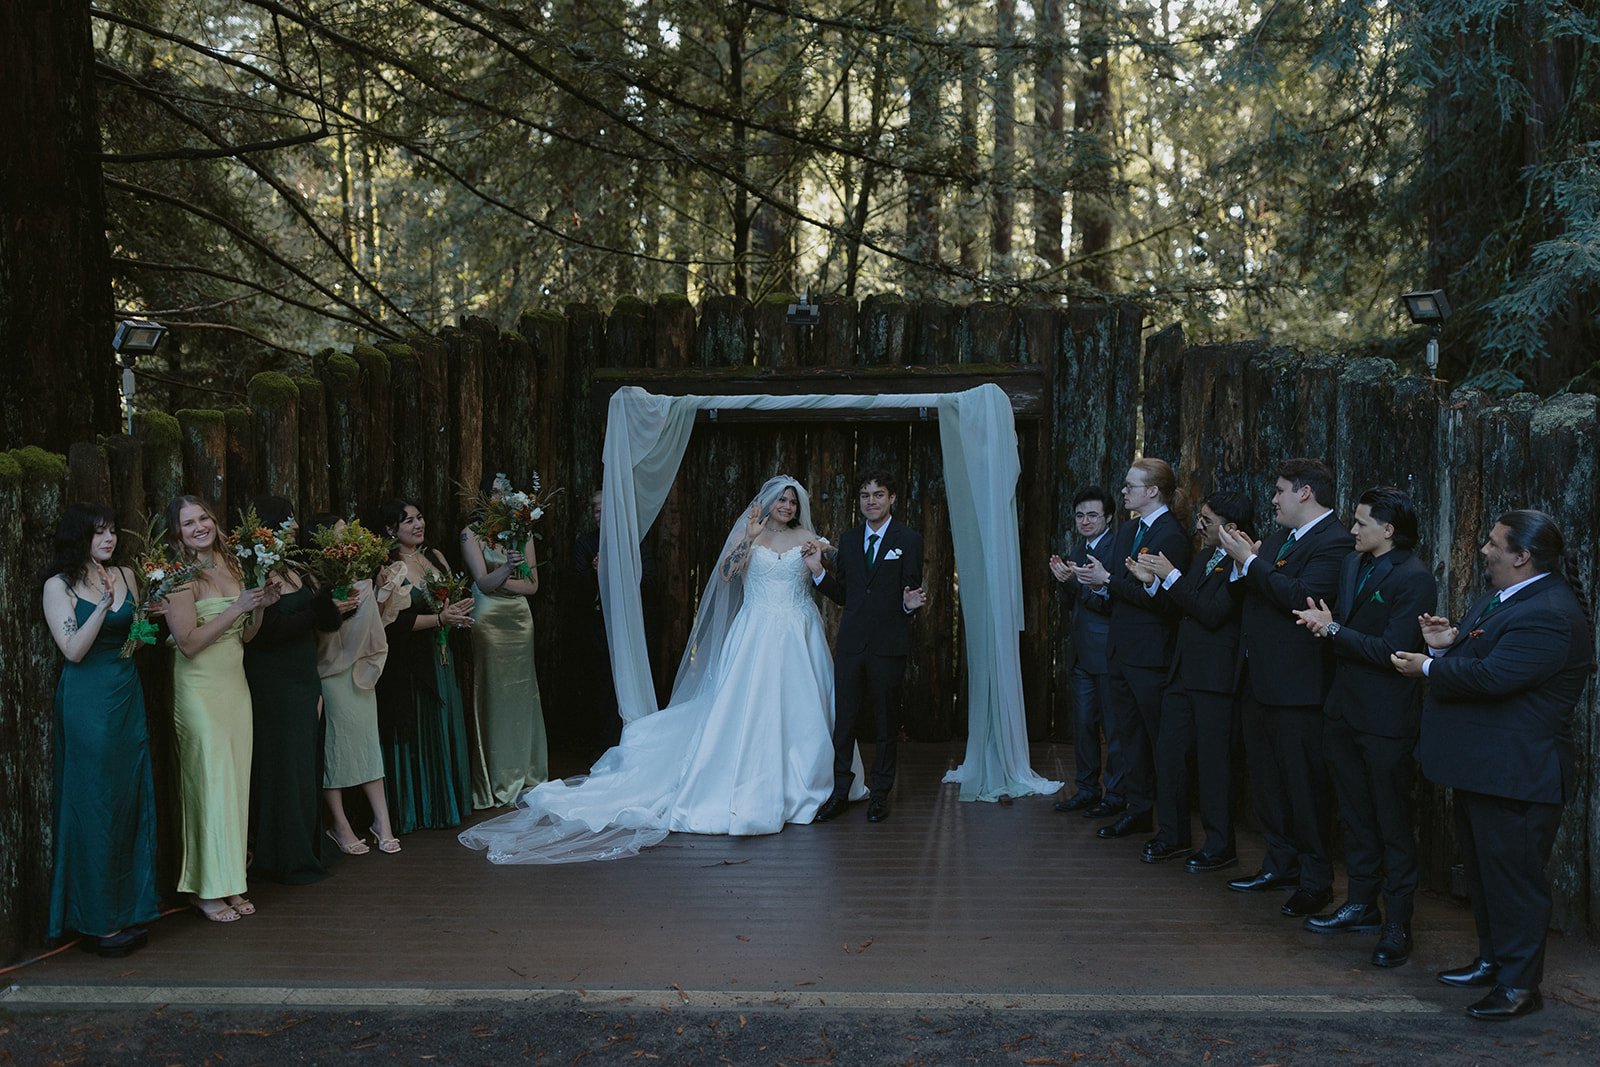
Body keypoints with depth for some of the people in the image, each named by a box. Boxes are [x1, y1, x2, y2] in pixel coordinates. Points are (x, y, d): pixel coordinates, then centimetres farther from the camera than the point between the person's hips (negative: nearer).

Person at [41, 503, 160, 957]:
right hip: (86, 702, -5)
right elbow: (73, 650, -14)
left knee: (132, 800, 8)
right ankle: (99, 919, 7)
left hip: (127, 697, 5)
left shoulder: (125, 575, 9)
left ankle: (130, 910, 18)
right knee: (95, 805, -1)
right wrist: (104, 605, -24)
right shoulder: (59, 586, -5)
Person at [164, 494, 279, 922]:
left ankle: (231, 883, 17)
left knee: (236, 782, 8)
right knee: (211, 783, -3)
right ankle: (206, 890, 8)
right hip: (201, 690, -6)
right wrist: (238, 606, -18)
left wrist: (261, 606, -4)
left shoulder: (229, 565, 9)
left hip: (236, 684, 6)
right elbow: (189, 642, -17)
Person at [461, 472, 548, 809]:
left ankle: (524, 774, 15)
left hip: (520, 619, 4)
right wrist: (507, 568, -29)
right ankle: (495, 781, 4)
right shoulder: (472, 533, -1)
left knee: (522, 693, 6)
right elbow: (483, 583, -11)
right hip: (489, 621, -4)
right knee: (492, 695, -2)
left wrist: (500, 581, -7)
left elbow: (532, 585, 6)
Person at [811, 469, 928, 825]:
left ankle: (880, 795, 17)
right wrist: (818, 571, -1)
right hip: (850, 644, 3)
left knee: (886, 721, 7)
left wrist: (911, 603, -24)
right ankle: (840, 792, 14)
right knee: (844, 719, 4)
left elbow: (911, 593, -2)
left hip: (888, 646, -3)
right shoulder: (849, 541, 12)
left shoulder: (909, 539, 0)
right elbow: (842, 596, 13)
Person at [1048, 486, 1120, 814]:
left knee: (1113, 727, 1)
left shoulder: (1117, 548, -12)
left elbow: (1110, 602, -17)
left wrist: (1074, 580, -24)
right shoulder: (1077, 552, 14)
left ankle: (1116, 795, 10)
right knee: (1082, 725, 14)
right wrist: (1064, 580, -3)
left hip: (1107, 652, -8)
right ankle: (1087, 789, 25)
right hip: (1082, 653, 8)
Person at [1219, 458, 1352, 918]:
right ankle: (1280, 863, 30)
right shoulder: (1279, 535, 14)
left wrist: (1251, 561, -19)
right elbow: (1249, 590, 14)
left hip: (1297, 683, -9)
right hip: (1259, 680, 9)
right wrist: (1242, 558, -4)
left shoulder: (1334, 542, -14)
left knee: (1304, 783, 0)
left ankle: (1315, 879, 11)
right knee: (1266, 777, 17)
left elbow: (1301, 597, -26)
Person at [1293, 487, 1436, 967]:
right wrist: (1326, 624, -10)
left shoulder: (1414, 578, -16)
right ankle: (1361, 905, 31)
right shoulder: (1353, 564, 9)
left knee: (1393, 823, 3)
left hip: (1386, 719, -8)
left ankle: (1397, 924, 13)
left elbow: (1392, 651, -22)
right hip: (1345, 711, 8)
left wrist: (1333, 628, -17)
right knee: (1355, 814, 18)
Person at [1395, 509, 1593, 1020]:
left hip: (1516, 775, -11)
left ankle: (1520, 984, 10)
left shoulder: (1549, 614, -23)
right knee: (1483, 869, 21)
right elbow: (1476, 656, 17)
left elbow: (1492, 675, -30)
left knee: (1514, 877, -1)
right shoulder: (1496, 599, 12)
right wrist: (1450, 643, -5)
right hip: (1481, 767, 11)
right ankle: (1492, 960, 35)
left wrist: (1429, 667, -17)